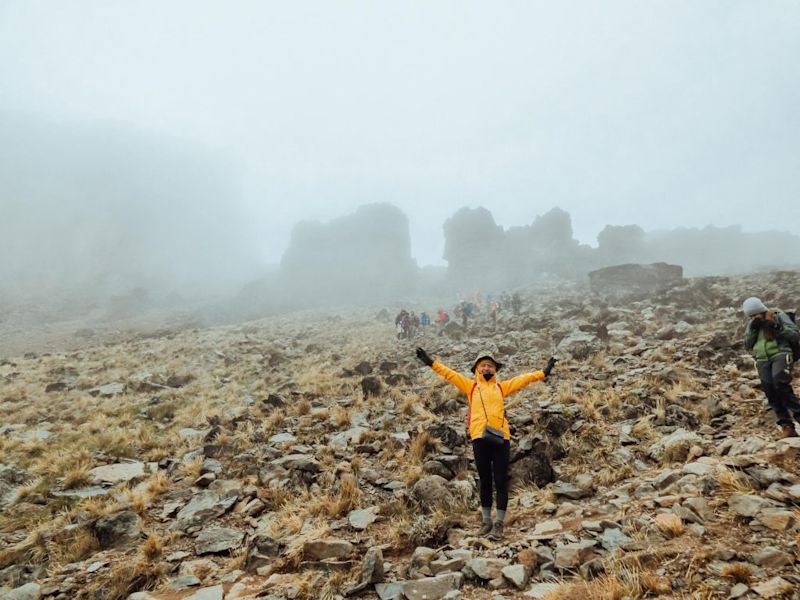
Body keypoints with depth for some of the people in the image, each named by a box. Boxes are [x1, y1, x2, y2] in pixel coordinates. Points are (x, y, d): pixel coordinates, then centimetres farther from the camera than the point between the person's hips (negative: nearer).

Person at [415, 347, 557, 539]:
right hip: (480, 438, 0)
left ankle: (499, 523, 13)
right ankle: (487, 520, 23)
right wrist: (431, 363, 2)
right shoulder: (471, 386, 12)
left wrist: (543, 372, 9)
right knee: (485, 481, 11)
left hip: (501, 438, 0)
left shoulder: (502, 386, 14)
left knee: (501, 482, 4)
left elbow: (523, 379, 14)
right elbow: (450, 374, 7)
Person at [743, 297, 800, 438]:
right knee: (771, 393, -5)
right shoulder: (752, 324, 18)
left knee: (780, 384, -28)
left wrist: (778, 328, -15)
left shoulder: (779, 316, 6)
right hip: (762, 361, 4)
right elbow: (747, 345, 12)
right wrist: (753, 330, -3)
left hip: (780, 355, -4)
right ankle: (787, 427, -3)